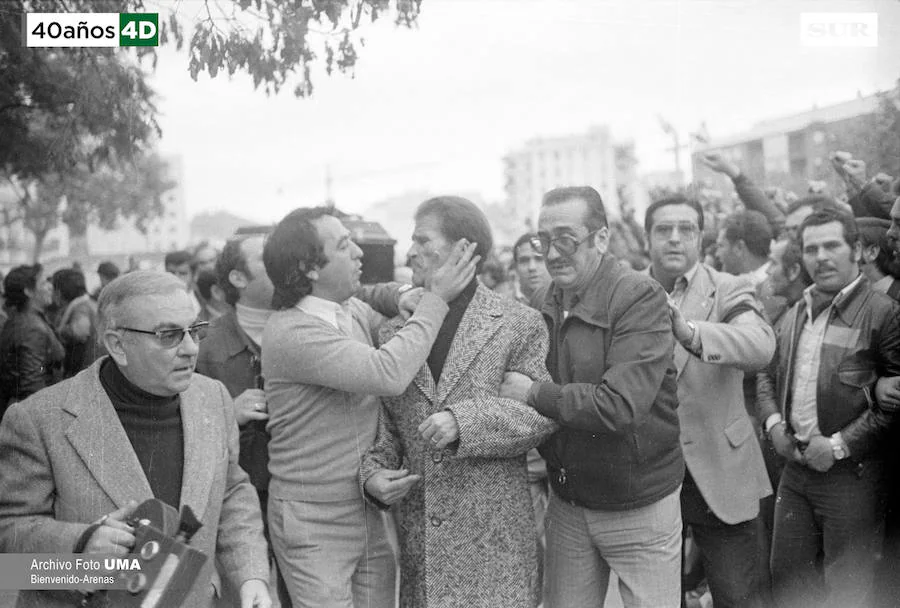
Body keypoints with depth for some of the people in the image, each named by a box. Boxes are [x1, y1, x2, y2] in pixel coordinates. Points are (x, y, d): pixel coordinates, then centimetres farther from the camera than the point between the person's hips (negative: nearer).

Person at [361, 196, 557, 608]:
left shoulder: (519, 324, -1)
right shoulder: (395, 333, 11)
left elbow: (545, 414, -7)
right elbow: (386, 426, 15)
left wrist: (465, 420, -18)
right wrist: (372, 473, -4)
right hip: (415, 535, 4)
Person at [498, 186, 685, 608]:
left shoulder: (639, 297, -18)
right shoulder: (549, 304, 1)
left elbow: (619, 405, -29)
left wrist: (533, 394, -22)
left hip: (638, 507, -5)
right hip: (567, 502, 6)